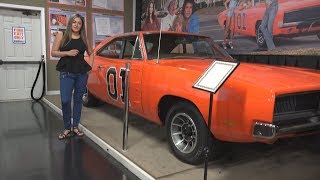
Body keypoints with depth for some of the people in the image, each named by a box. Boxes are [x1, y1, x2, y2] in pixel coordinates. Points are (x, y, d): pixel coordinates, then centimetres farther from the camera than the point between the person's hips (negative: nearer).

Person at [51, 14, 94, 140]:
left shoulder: (84, 38, 10)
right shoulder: (61, 35, 3)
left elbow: (91, 53, 21)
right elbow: (53, 53, 1)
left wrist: (90, 66, 8)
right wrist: (67, 53, -14)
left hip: (82, 72, 3)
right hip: (66, 72, -2)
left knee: (78, 99, 8)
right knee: (65, 100, -8)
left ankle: (75, 127, 19)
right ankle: (67, 128, 9)